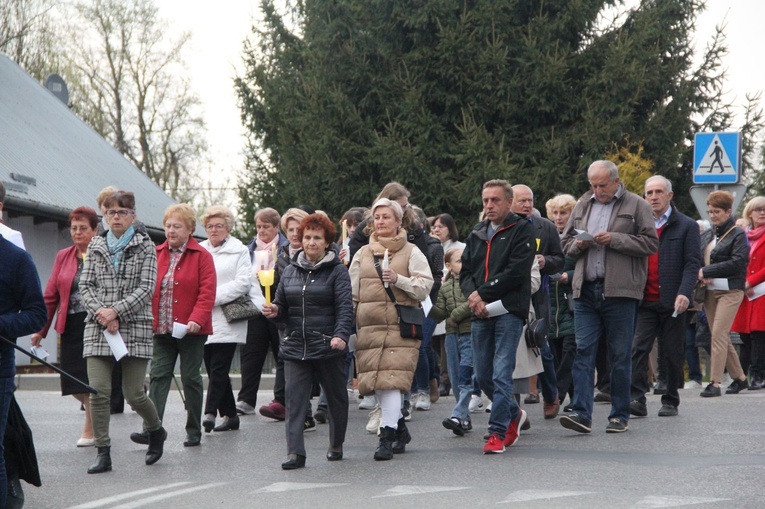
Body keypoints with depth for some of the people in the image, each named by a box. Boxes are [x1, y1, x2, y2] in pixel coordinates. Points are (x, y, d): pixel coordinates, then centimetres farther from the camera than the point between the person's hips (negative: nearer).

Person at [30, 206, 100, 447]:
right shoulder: (63, 257, 11)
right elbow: (51, 295, 13)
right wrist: (41, 330, 12)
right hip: (71, 327, 4)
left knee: (92, 382, -3)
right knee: (74, 385, 2)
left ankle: (90, 430, 12)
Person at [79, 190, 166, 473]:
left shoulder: (145, 246, 4)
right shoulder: (95, 246, 13)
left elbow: (146, 288, -5)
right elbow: (85, 285, 8)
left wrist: (116, 311, -14)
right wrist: (100, 312, -9)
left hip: (135, 327, -2)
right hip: (98, 329, 2)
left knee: (133, 394, -2)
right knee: (98, 392, -9)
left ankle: (156, 431, 28)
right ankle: (103, 454, -3)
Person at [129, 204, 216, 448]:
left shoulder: (201, 256, -2)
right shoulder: (156, 254, 9)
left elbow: (207, 292, -9)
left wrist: (197, 319, -21)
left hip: (190, 330, -3)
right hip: (161, 329, 3)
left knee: (190, 378, 5)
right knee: (158, 377, -5)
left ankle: (194, 431, 15)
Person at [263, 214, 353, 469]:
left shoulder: (337, 271, -3)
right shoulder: (290, 270, 12)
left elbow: (345, 307, -12)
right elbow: (282, 306, 17)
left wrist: (341, 335, -28)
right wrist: (274, 311, -7)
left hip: (328, 347, -3)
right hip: (295, 347, 3)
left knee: (336, 398, 12)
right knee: (294, 399, -8)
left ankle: (336, 446, 30)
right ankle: (295, 453, -10)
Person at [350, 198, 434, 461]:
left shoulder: (411, 252, 6)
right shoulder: (362, 254, 16)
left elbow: (424, 287, -1)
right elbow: (352, 293, 18)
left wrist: (398, 280, -15)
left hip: (400, 326, -4)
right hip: (369, 327, 4)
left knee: (391, 380, -15)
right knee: (378, 383, 2)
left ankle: (387, 436, -15)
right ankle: (400, 429, 20)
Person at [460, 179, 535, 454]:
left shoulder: (522, 230, -1)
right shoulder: (476, 235, 19)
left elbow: (516, 272, -11)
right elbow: (465, 272, 14)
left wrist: (482, 293, -10)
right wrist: (473, 295, -7)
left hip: (509, 311, -6)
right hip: (480, 314, 6)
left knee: (501, 374, -10)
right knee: (483, 375, 10)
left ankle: (498, 432, -7)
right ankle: (513, 414, 31)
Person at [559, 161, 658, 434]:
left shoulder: (636, 205, 2)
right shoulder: (582, 205, 17)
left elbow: (651, 243, -5)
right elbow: (565, 242, 22)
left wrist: (615, 239, -14)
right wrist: (579, 244, -1)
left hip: (620, 291, -4)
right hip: (586, 290, 4)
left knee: (620, 355, 3)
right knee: (583, 351, -4)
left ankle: (620, 416, 11)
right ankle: (582, 413, -6)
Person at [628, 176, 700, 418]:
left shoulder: (686, 226, 4)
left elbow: (692, 263, -4)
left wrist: (684, 293, -18)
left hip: (673, 302, -2)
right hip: (645, 301, 2)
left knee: (673, 353, 5)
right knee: (638, 349, -10)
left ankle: (670, 401, 15)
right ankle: (636, 399, -12)